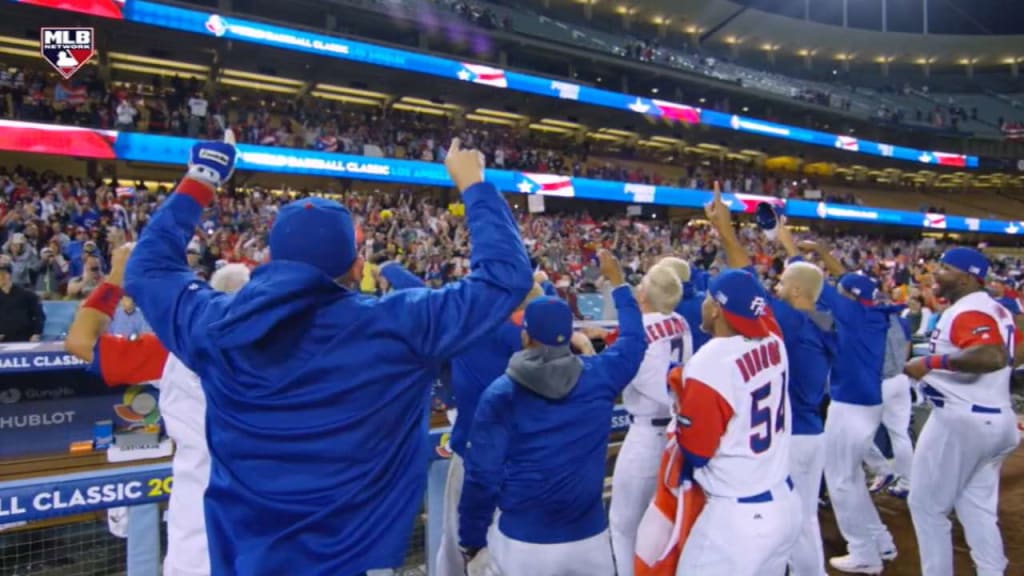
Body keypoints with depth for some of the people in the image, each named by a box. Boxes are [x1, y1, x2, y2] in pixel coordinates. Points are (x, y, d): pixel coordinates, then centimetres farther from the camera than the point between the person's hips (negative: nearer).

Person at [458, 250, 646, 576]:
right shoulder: (599, 377, -4)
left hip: (522, 543, -2)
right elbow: (634, 339, 16)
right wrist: (618, 282, 28)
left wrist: (471, 538, 3)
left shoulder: (501, 393, -10)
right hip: (588, 539, 2)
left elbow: (482, 474, -11)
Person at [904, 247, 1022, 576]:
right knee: (978, 508, 18)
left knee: (926, 504, 4)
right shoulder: (996, 309, 13)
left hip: (960, 420, -10)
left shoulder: (968, 312, -18)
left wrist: (932, 362, -30)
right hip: (995, 420, 10)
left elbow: (992, 357, -34)